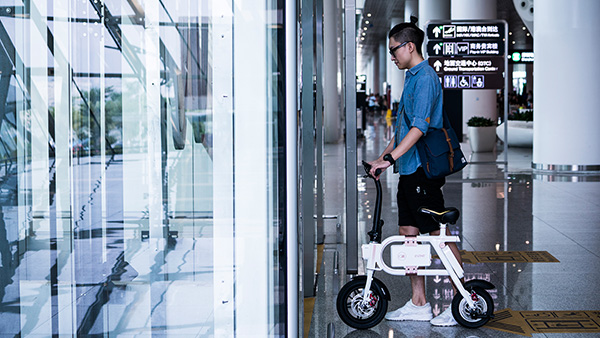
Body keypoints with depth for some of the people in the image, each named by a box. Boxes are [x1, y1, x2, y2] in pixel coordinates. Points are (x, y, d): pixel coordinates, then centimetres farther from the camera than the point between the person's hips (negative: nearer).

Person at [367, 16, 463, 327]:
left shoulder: (425, 77, -13)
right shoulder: (412, 77, 18)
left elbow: (419, 127, -24)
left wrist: (390, 158, -29)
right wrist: (384, 156, 20)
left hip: (423, 170, -10)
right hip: (408, 170, 10)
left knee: (439, 234, -5)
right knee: (408, 232, 10)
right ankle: (419, 304, 17)